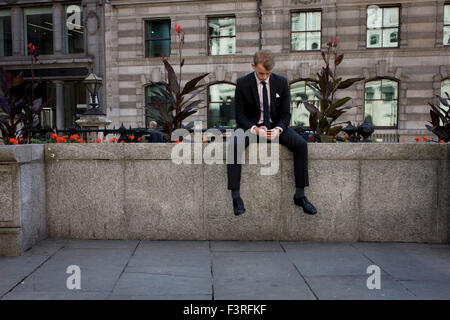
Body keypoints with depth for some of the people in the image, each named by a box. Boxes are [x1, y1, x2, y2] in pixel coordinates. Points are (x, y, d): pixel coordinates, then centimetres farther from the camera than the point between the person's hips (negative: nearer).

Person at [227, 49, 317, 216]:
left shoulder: (281, 82, -2)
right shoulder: (243, 83, -7)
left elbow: (286, 114, -1)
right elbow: (240, 115, -6)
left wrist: (278, 129, -23)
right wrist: (255, 129, -26)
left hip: (276, 125, 2)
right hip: (251, 125, -1)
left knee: (301, 144, -25)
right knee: (234, 144, -34)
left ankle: (300, 195, -14)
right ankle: (235, 196, -28)